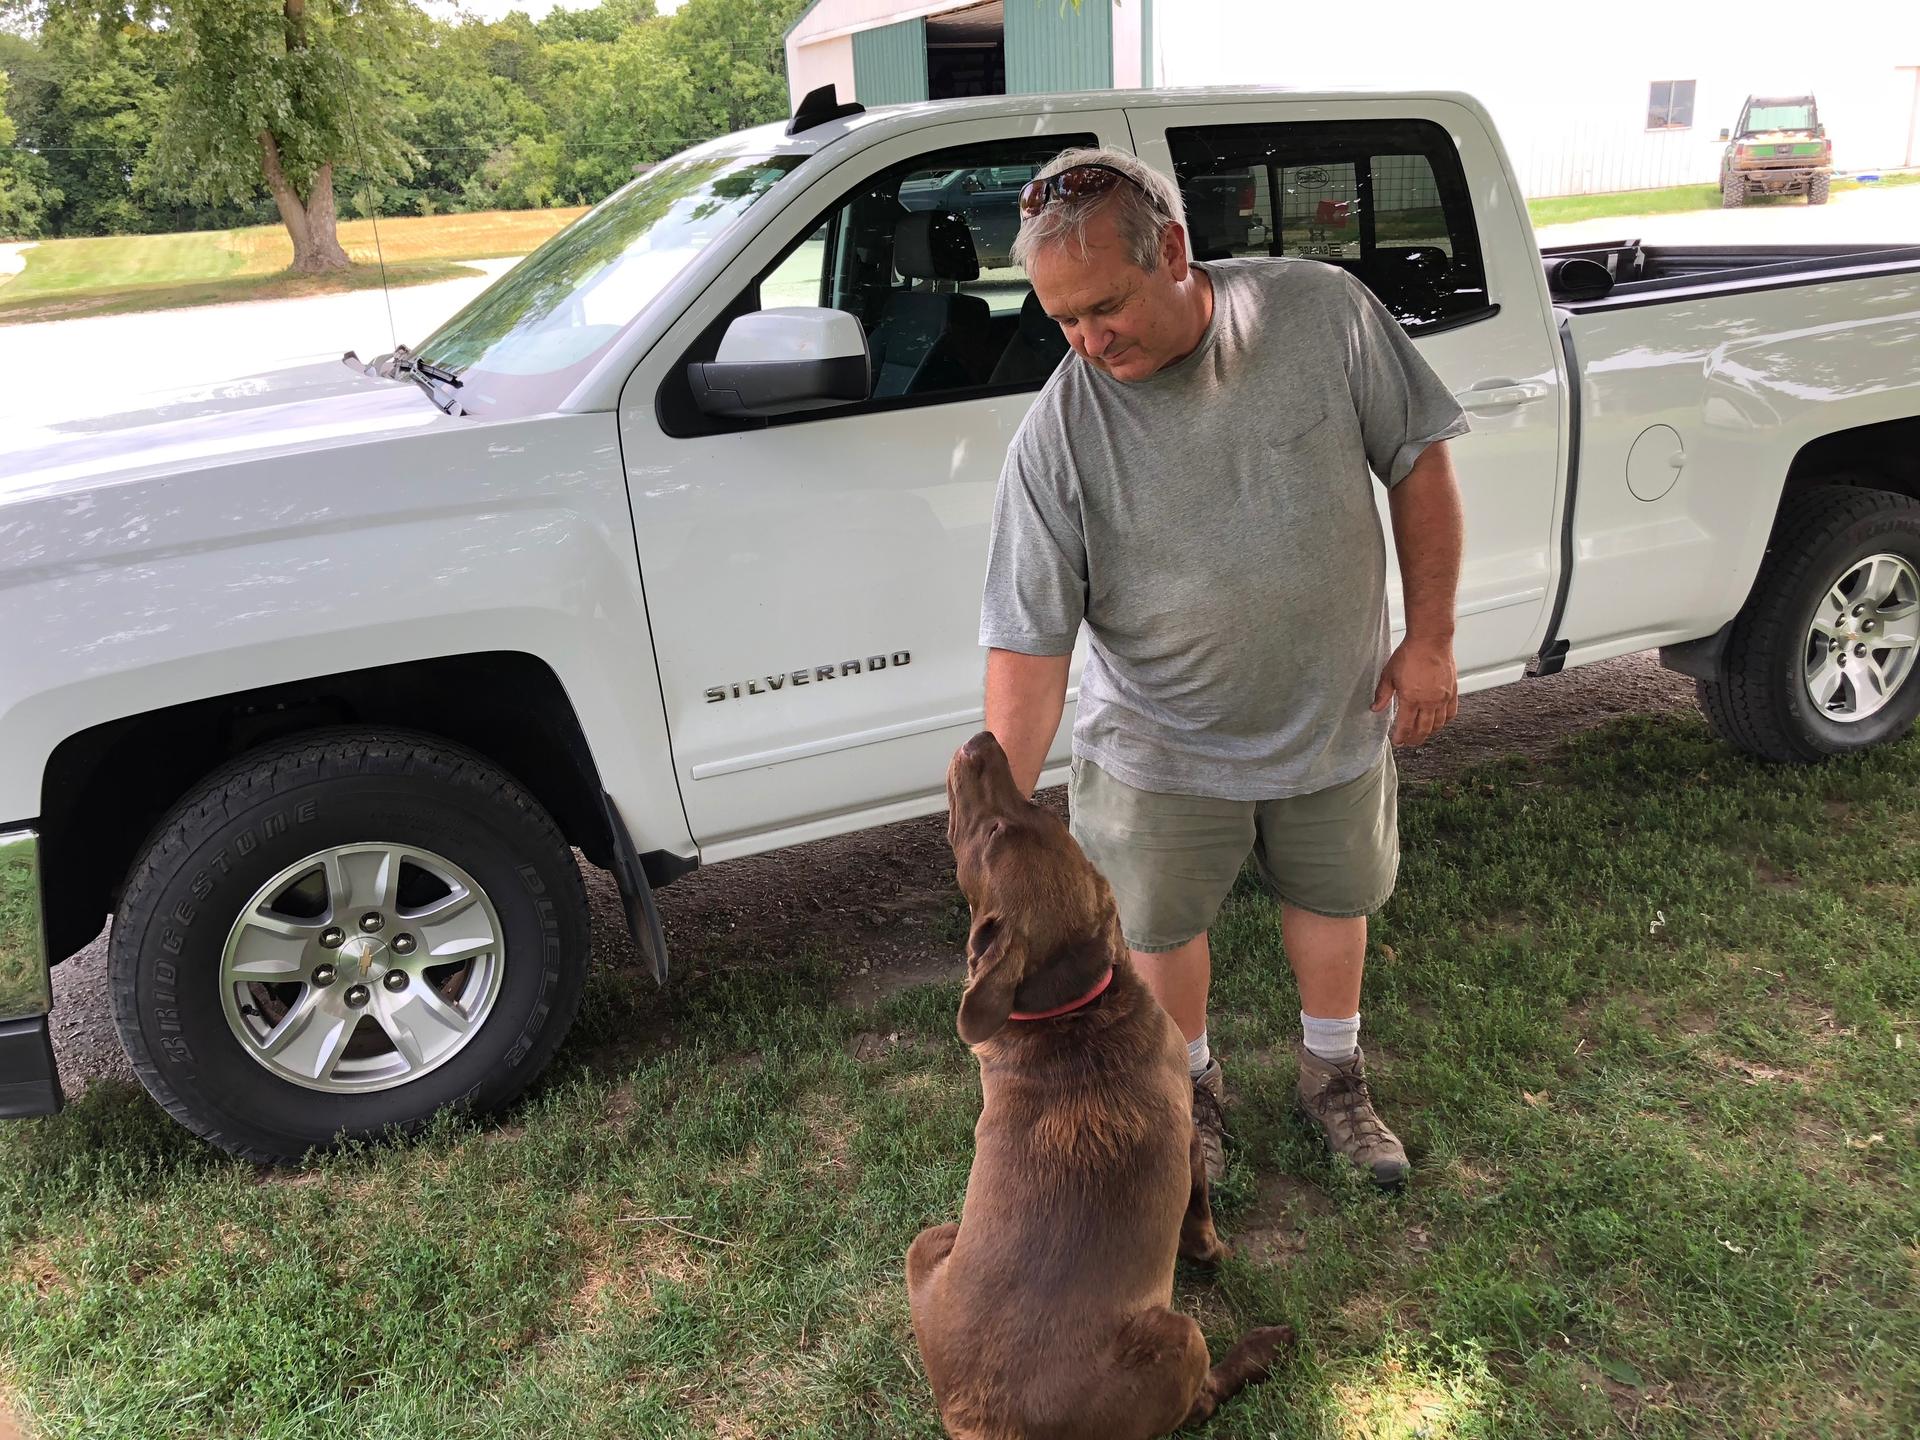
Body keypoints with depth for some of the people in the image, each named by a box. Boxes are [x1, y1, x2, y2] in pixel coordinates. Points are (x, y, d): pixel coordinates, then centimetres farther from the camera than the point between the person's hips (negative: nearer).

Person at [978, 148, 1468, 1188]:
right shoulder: (1057, 436, -22)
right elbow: (1029, 640, -21)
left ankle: (1333, 1074, 49)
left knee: (1334, 899, 21)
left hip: (1335, 715, 2)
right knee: (1162, 925, 14)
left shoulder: (1323, 312, -17)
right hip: (1161, 750, -1)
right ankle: (1192, 1087, 45)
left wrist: (1430, 639, -7)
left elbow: (1418, 461, -6)